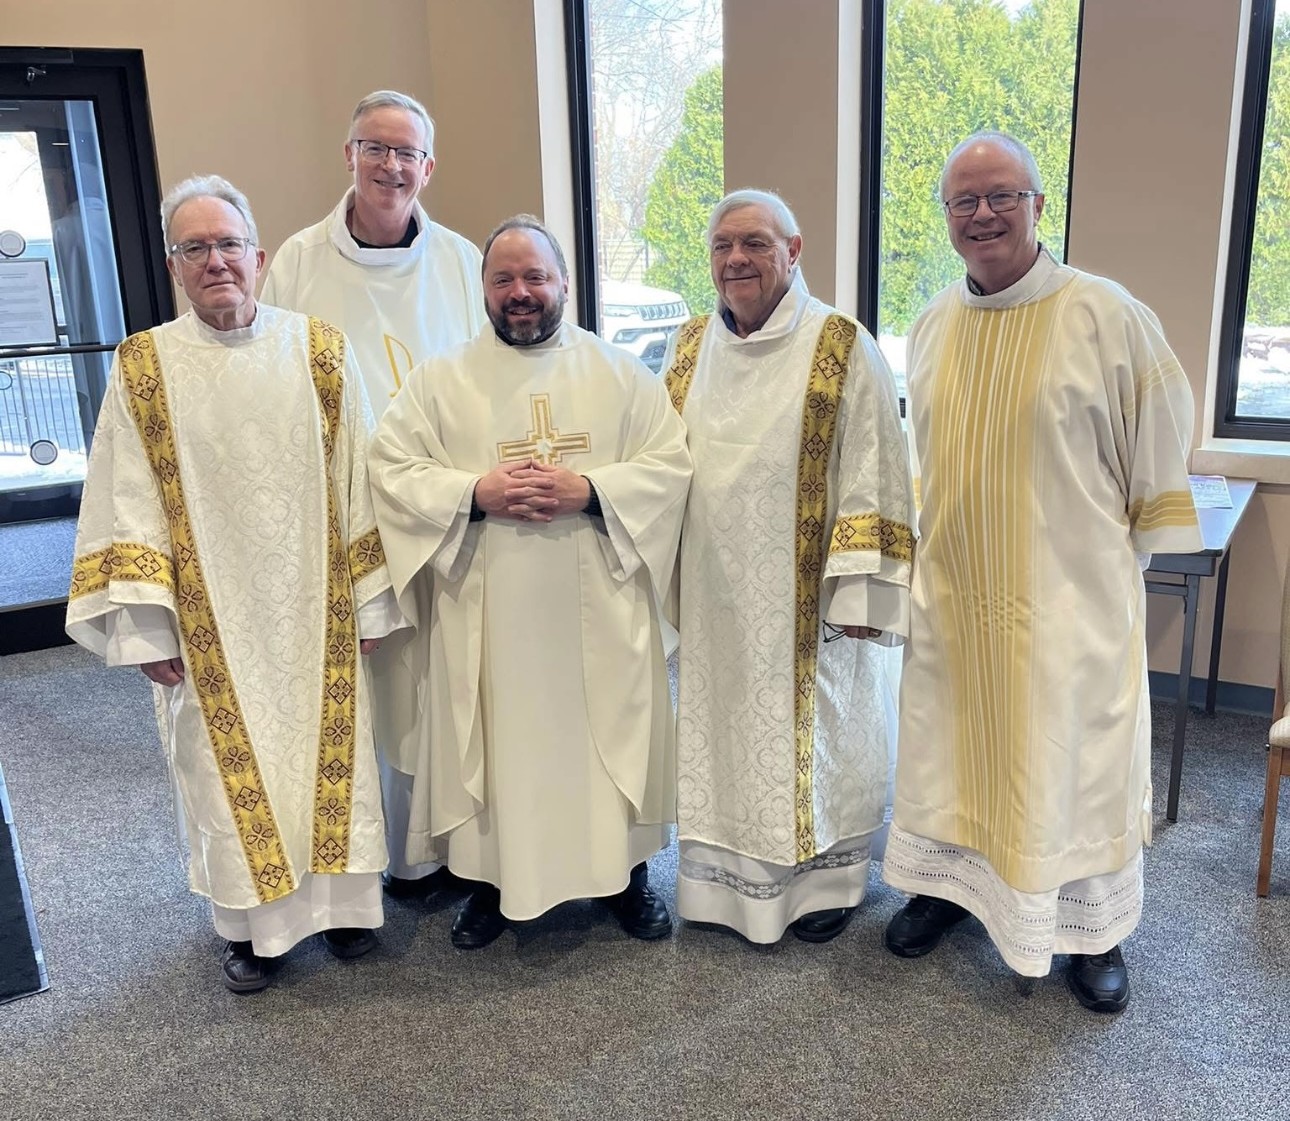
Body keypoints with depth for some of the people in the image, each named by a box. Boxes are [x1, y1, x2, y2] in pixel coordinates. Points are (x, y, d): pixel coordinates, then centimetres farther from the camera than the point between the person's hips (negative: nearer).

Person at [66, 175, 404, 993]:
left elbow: (358, 488, 0)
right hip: (210, 622, 0)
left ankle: (342, 899, 31)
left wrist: (370, 604, -1)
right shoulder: (144, 368, -2)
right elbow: (127, 510, -2)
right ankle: (251, 923, 29)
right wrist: (146, 630, -7)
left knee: (332, 754, 10)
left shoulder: (320, 353, -1)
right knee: (229, 766, 10)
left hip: (314, 612, 1)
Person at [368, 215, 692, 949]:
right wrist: (477, 494, -18)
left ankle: (630, 872, 28)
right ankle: (497, 880, 27)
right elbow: (394, 471, -2)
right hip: (489, 611, 0)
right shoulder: (440, 380, 4)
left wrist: (589, 491, -17)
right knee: (498, 740, 8)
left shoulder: (621, 372, 4)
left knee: (615, 734, 9)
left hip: (601, 608, 0)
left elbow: (671, 463, -2)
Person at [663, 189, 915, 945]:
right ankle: (731, 876, 33)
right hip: (716, 592, 5)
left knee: (817, 734, 10)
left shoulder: (842, 348, -9)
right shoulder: (693, 348, 7)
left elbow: (873, 476, -11)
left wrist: (860, 590, -16)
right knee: (725, 730, 15)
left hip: (804, 596, -4)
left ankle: (826, 877, 29)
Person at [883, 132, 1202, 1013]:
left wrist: (1118, 554, -2)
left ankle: (1094, 927, 29)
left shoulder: (1106, 315, -12)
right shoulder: (932, 327, 4)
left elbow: (1158, 445, -5)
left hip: (1069, 594, -4)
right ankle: (952, 877, 39)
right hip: (955, 591, 5)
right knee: (953, 741, 16)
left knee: (1074, 752, 8)